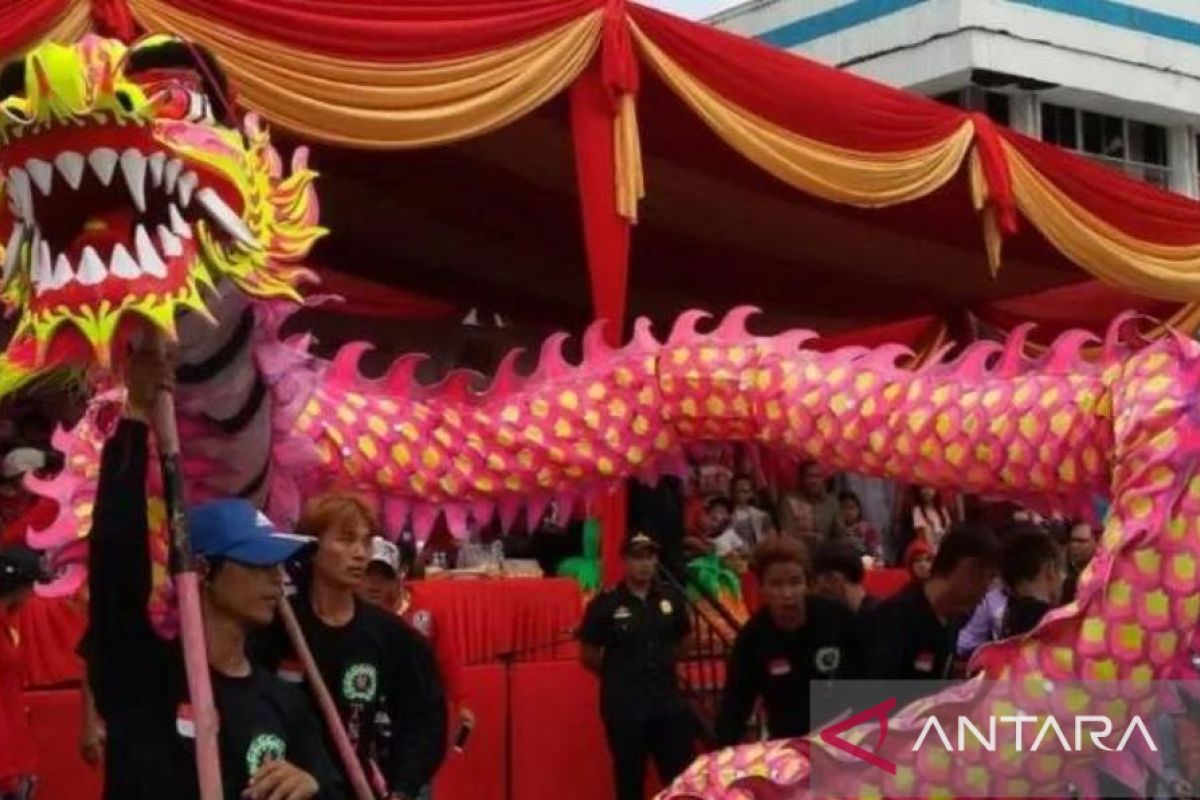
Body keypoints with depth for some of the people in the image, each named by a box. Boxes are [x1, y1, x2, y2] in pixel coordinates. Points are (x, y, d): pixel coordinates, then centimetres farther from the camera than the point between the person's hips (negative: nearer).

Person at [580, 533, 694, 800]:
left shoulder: (672, 598, 3)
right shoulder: (604, 604, -9)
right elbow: (588, 656, -1)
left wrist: (660, 666, 11)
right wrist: (619, 675, 7)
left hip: (669, 702, 3)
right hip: (624, 707, -3)